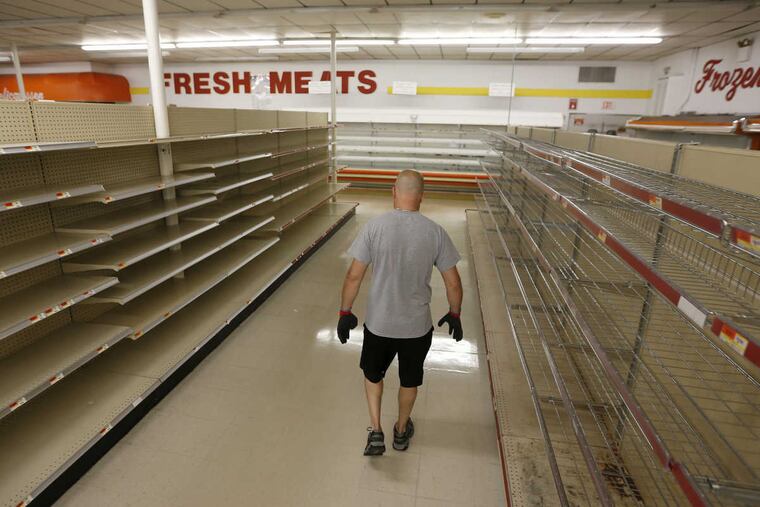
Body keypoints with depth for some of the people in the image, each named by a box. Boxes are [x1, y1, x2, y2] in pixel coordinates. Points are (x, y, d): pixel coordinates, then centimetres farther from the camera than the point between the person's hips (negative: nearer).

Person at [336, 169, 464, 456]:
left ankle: (375, 431, 24)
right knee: (410, 379, 25)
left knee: (373, 373, 27)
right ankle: (401, 431, 45)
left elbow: (354, 276, -12)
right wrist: (454, 314, 11)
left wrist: (345, 312, 2)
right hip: (417, 325, 1)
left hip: (379, 323, 0)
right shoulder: (435, 232, -12)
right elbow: (453, 283, -6)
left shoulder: (375, 226, -15)